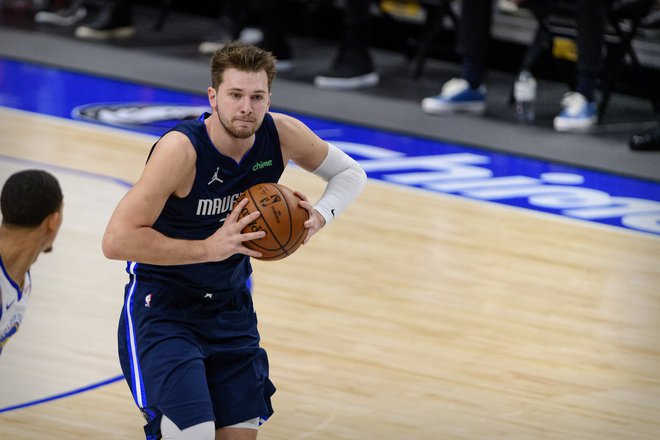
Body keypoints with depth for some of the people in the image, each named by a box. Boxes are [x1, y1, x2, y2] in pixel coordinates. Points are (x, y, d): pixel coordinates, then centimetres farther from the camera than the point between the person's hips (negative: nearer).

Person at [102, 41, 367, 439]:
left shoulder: (283, 136, -12)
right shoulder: (181, 150, -27)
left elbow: (349, 173, 7)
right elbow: (117, 240, -30)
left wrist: (320, 215, -14)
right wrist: (208, 248, -34)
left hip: (231, 306, 6)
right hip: (163, 308, -6)